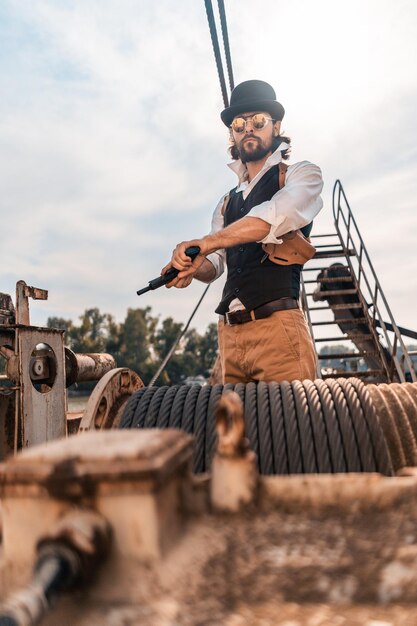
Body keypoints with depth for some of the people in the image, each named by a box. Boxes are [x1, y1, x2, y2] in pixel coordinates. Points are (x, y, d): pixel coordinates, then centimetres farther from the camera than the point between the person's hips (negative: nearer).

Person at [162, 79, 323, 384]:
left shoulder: (302, 174, 8)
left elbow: (279, 214, -14)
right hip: (230, 333, 5)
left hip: (278, 326, -4)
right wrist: (192, 267, -8)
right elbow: (214, 265, 15)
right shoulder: (228, 202, 24)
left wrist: (205, 242, -20)